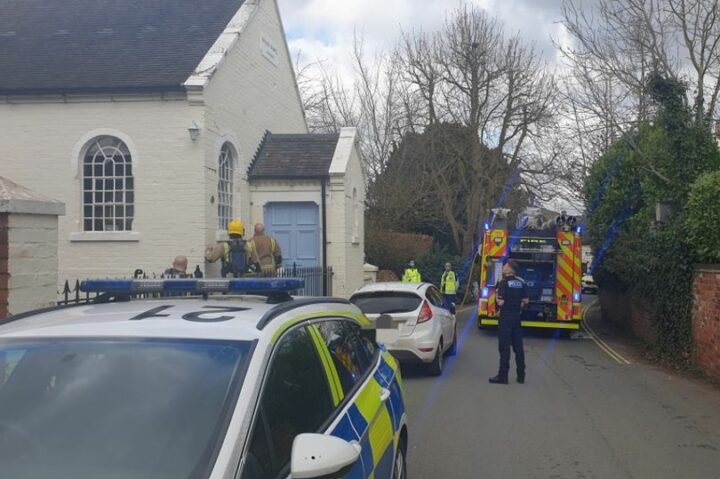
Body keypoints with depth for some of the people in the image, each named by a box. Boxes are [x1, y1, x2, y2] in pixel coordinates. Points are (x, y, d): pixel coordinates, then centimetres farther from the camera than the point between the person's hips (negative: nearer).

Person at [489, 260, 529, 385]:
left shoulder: (504, 282, -14)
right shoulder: (521, 282, 7)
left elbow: (501, 302, -19)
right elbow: (526, 300, 8)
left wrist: (498, 299, 2)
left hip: (506, 316, -6)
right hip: (517, 316, 6)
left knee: (504, 347, -3)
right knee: (518, 346, 11)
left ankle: (503, 376, -1)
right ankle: (521, 375, 15)